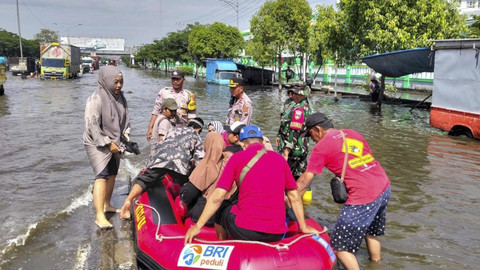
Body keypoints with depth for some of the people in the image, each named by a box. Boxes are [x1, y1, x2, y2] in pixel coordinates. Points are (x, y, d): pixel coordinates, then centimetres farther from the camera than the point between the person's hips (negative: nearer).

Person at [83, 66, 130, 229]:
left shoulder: (120, 97, 4)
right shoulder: (96, 99, -19)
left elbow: (125, 118, 17)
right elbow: (92, 125, -21)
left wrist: (125, 133, 0)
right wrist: (107, 143, -20)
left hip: (114, 142, 8)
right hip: (97, 144, -8)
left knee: (112, 174, 15)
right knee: (101, 176, -15)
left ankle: (107, 205, 32)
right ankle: (99, 216, -17)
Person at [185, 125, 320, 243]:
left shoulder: (237, 157, -1)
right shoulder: (279, 159, 8)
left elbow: (217, 197, -5)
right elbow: (294, 197, 12)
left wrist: (198, 226, 2)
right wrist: (304, 227, 22)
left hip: (244, 230, -3)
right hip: (277, 235, 4)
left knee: (222, 211, 25)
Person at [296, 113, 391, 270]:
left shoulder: (321, 147, -5)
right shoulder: (352, 133, 15)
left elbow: (304, 182, -2)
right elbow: (367, 160, 17)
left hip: (364, 197, -8)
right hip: (384, 188, 9)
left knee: (340, 247, 3)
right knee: (371, 233, 30)